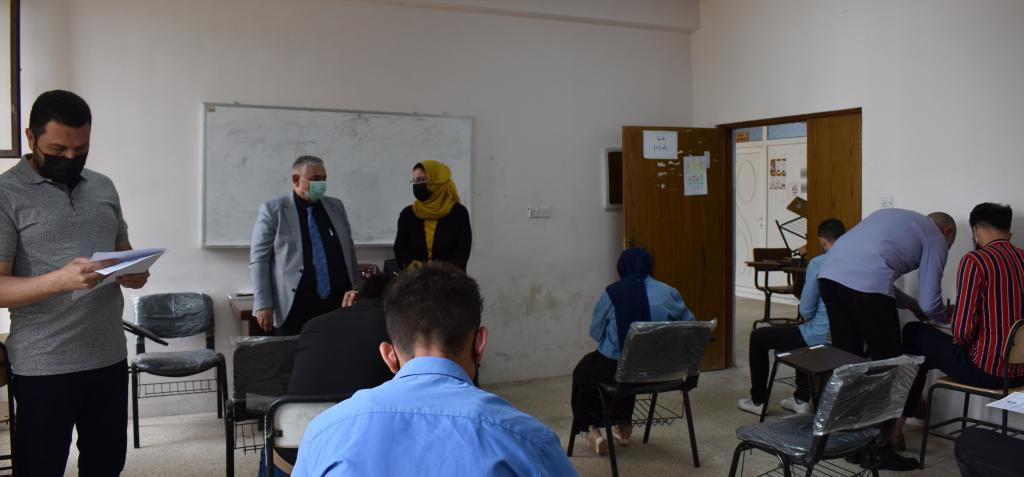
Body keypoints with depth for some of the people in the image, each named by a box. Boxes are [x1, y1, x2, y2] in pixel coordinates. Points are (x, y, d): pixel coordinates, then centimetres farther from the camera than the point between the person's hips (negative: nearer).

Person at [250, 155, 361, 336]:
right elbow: (259, 260, -3)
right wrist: (263, 305, -9)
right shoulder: (273, 210, 0)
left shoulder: (336, 206, 13)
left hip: (339, 304, 4)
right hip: (295, 307, -3)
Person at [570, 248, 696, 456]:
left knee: (583, 369, 28)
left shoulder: (611, 293, -9)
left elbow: (595, 333, -2)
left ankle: (593, 430, 22)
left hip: (615, 368, -3)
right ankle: (623, 426, 41)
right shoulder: (669, 292, -3)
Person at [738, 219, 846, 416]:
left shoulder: (817, 264, -15)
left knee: (757, 337, 15)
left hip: (820, 337, -7)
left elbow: (806, 310, -15)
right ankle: (801, 399, 39)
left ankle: (758, 401, 25)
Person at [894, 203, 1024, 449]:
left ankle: (897, 425, 24)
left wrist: (961, 342, 3)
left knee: (914, 333, 16)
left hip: (986, 370, -7)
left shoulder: (974, 261, -15)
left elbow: (962, 330, -19)